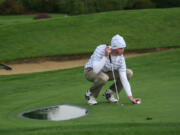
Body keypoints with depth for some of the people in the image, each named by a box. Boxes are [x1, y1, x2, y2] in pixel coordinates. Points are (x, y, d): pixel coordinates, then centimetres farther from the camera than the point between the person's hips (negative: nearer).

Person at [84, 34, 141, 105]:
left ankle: (109, 93, 3)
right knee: (103, 77, -40)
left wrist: (130, 97, -26)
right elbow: (96, 70, -40)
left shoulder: (121, 58, -18)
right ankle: (90, 94, -9)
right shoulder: (100, 50, -30)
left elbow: (123, 79, -19)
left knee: (129, 73, -11)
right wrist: (105, 56, -43)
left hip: (106, 72, 5)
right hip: (91, 72, -5)